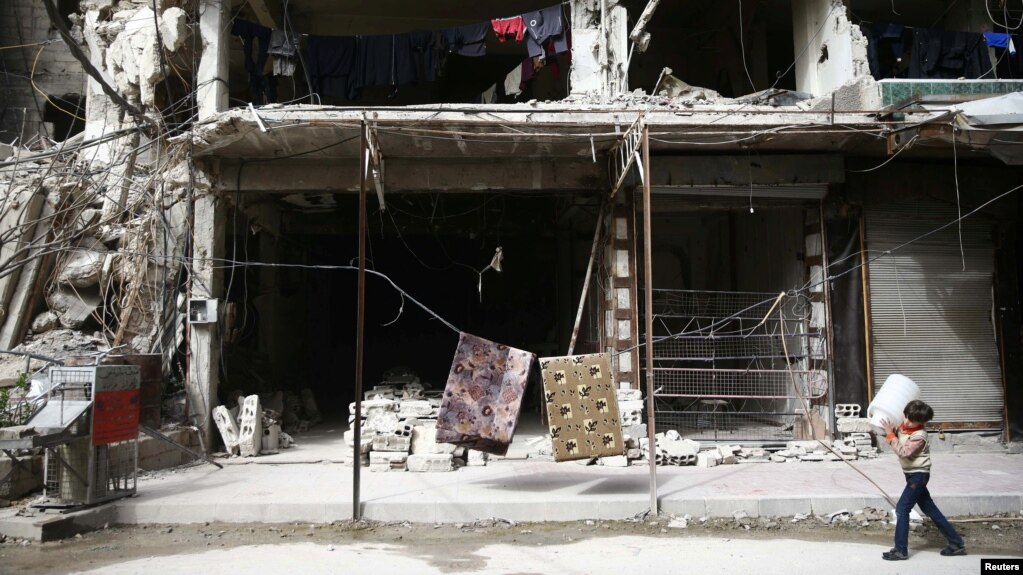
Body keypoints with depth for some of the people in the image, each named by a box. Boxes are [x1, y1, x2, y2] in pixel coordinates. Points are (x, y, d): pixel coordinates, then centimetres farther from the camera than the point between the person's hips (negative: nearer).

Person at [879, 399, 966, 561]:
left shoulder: (919, 435, -24)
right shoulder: (902, 426, -1)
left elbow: (903, 452, -31)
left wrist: (890, 434, -28)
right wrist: (890, 430, -4)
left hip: (918, 475, -9)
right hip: (912, 474, 9)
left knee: (902, 509, -9)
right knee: (929, 509, 15)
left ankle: (900, 550, -3)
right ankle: (957, 543, 24)